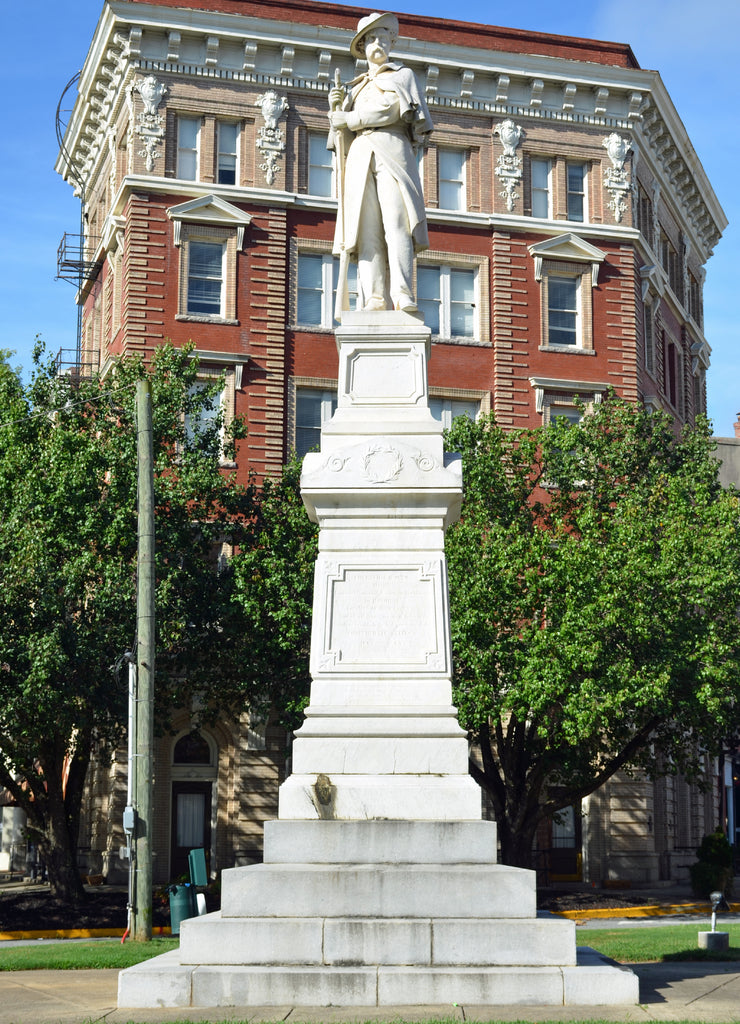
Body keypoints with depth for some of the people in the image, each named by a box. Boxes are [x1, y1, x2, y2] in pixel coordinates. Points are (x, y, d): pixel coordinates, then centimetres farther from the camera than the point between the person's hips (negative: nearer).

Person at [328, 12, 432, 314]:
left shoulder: (403, 75, 22)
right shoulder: (354, 88, 30)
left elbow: (391, 108, 1)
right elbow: (341, 139, 23)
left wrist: (350, 119, 1)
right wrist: (337, 107, 5)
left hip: (392, 150, -3)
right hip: (360, 156, 3)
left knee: (396, 223, -20)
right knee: (367, 229, -13)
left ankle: (403, 295, -30)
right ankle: (376, 300, -23)